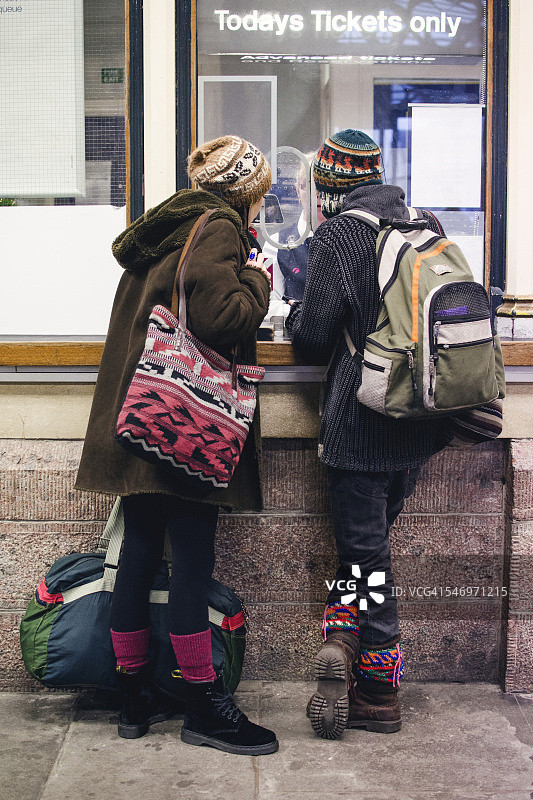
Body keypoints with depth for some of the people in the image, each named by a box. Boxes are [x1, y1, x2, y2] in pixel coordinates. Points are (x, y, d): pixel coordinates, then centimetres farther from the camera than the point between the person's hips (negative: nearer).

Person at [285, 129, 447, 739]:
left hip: (361, 424, -6)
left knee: (366, 553, 3)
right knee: (369, 542, 18)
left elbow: (313, 337, -12)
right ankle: (347, 645, 12)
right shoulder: (428, 226, 8)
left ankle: (378, 695, 7)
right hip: (422, 423, 6)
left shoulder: (337, 234, -10)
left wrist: (296, 315, 10)